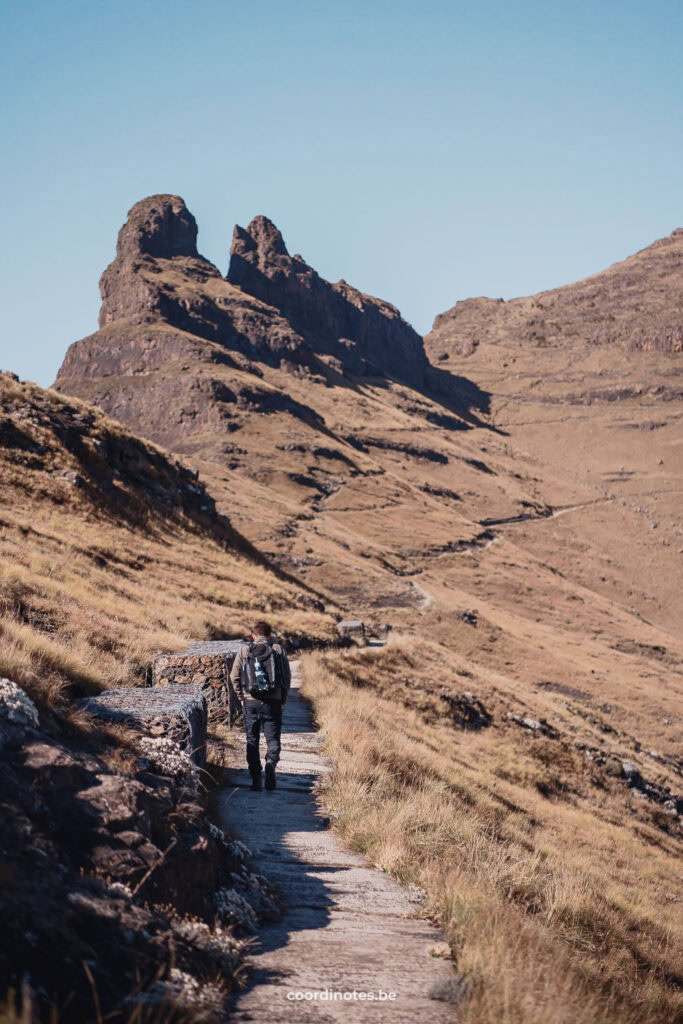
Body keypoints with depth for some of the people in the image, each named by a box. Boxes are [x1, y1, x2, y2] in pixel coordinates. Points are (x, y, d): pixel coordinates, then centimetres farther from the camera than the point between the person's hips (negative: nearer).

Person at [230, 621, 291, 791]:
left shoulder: (244, 650, 6)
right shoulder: (278, 649, 4)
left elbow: (234, 676, 3)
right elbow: (287, 676, 1)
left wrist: (241, 697, 13)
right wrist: (283, 699, 10)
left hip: (251, 701, 1)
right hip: (273, 701, -1)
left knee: (252, 740, 11)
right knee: (273, 738, 6)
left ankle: (256, 778, 5)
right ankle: (271, 762, -23)